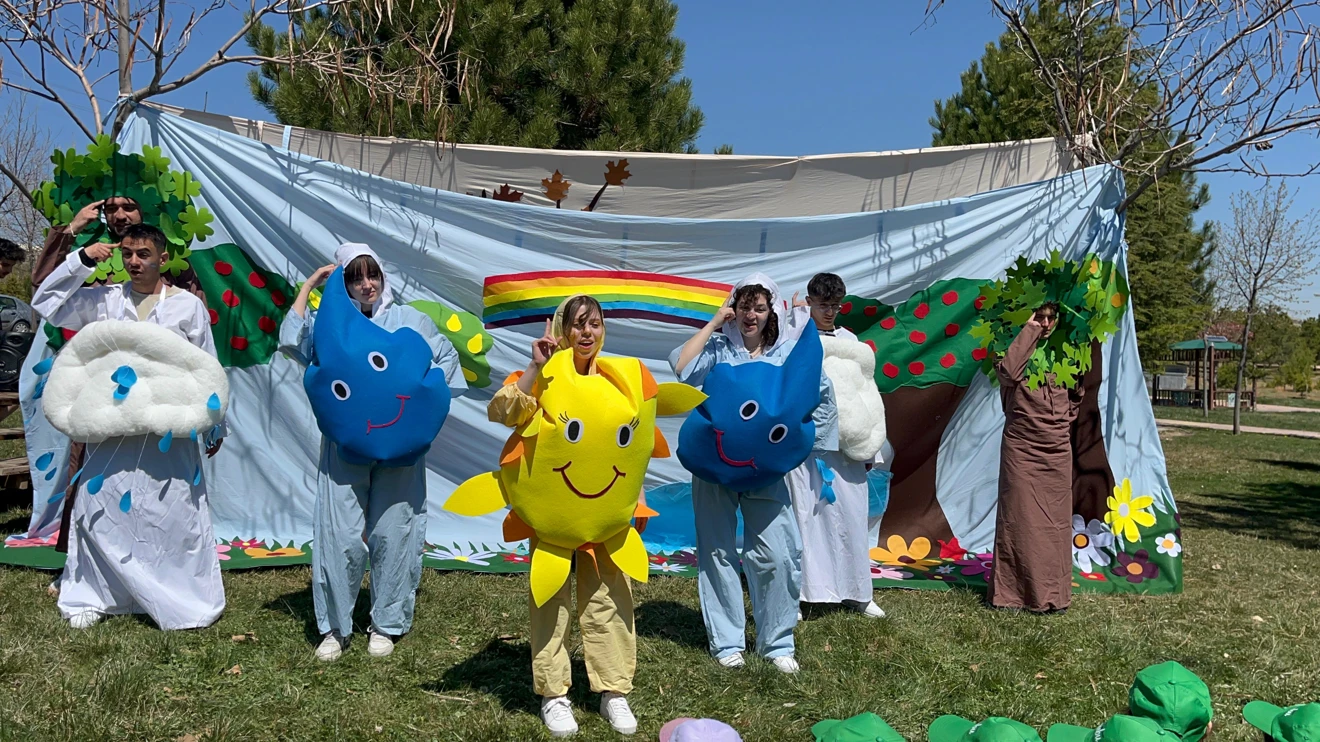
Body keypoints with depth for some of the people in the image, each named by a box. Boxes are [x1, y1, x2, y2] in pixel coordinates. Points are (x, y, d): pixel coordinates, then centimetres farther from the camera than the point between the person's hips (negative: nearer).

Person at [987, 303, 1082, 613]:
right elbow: (1007, 372, -27)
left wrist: (1067, 418, 7)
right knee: (1019, 519, -1)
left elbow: (1076, 395, 24)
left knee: (1056, 522, 7)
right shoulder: (1018, 347, -2)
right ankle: (1013, 590, 8)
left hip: (1057, 450, 4)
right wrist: (1029, 331, -19)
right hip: (1021, 448, -4)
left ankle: (1052, 593, 16)